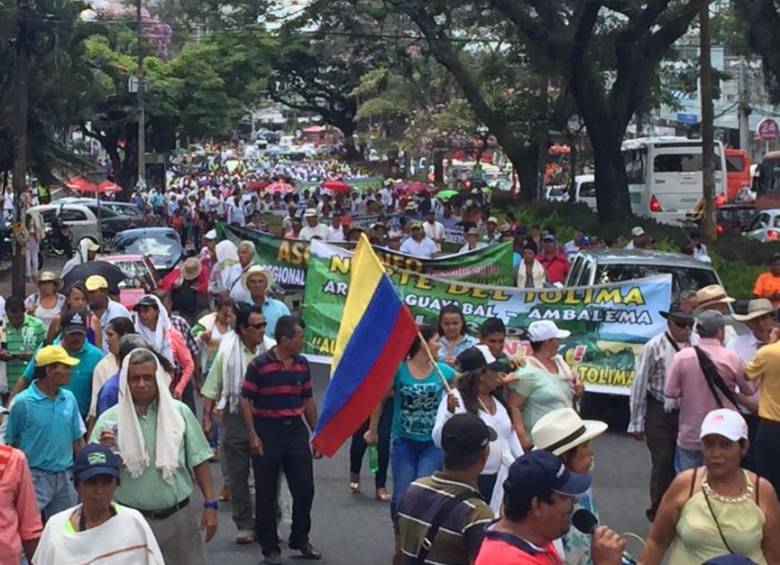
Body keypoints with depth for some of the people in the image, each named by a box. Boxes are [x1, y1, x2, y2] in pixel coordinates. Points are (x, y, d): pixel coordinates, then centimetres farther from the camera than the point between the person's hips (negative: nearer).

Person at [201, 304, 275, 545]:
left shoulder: (271, 350, -3)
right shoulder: (228, 352, -4)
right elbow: (212, 388, 1)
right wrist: (207, 418, -2)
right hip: (235, 418, 0)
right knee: (237, 475, 6)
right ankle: (245, 525, 18)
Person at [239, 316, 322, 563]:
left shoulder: (302, 364, 5)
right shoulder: (259, 365, -11)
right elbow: (245, 401, -9)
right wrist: (253, 436, -15)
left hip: (296, 431, 5)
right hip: (267, 433, -5)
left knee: (305, 489, 7)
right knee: (266, 494, 5)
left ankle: (300, 539, 26)